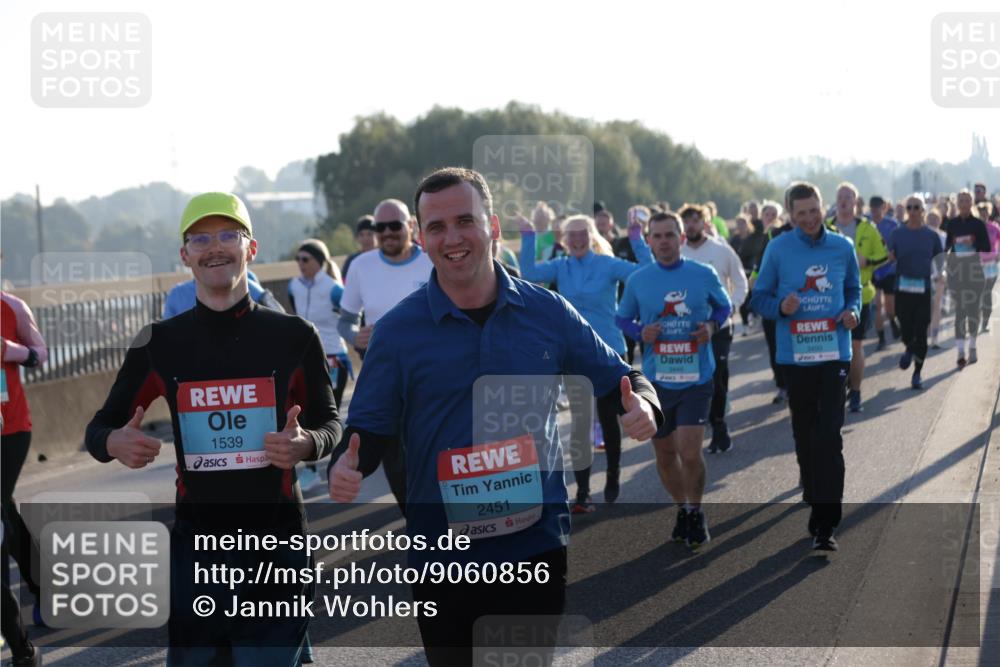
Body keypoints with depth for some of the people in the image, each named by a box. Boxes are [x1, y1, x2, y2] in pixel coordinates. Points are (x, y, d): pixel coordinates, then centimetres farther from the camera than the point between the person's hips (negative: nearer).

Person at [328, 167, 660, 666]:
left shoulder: (548, 312, 0)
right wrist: (345, 467, -21)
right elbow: (369, 428, 1)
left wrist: (641, 406, -14)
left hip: (537, 546, 1)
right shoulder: (398, 330, -3)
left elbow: (617, 380, 9)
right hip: (443, 560, -1)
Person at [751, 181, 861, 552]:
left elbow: (854, 289, 17)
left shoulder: (843, 248, 4)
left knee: (829, 437, -10)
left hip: (835, 353, -1)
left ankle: (825, 525, -11)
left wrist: (853, 311, -4)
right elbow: (759, 298, 4)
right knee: (804, 435, 13)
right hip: (795, 354, 1)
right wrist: (781, 307, -17)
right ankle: (814, 497, 37)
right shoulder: (778, 249, -1)